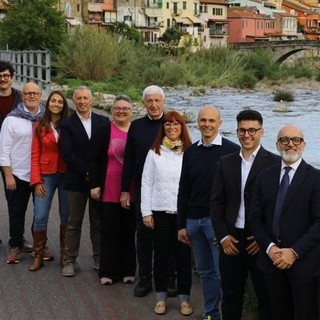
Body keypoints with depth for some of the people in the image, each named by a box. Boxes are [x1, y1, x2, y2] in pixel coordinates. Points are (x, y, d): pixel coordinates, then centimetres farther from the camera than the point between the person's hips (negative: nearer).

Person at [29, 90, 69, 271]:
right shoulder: (40, 127, 3)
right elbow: (35, 155, 2)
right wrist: (37, 181, -5)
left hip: (66, 175, 0)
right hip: (46, 175, 0)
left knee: (66, 216, 7)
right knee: (40, 217, -3)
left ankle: (65, 254, 21)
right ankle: (39, 255, 12)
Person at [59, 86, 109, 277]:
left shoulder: (103, 122, 6)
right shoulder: (67, 124, 1)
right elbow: (67, 153, -7)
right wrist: (87, 172, -14)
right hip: (76, 181, -1)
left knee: (99, 223, 9)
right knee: (74, 223, 6)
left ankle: (99, 259, 18)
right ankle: (69, 261, 14)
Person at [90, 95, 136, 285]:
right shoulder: (103, 132, 0)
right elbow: (94, 160, -1)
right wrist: (94, 185, -8)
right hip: (109, 191, -1)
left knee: (129, 231, 8)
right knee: (110, 231, 3)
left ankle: (128, 271, 18)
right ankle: (108, 272, 12)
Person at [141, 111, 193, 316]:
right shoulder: (154, 153, 2)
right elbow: (146, 183, 3)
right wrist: (146, 212, -2)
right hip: (160, 211, 1)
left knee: (184, 255, 6)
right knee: (162, 255, 9)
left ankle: (184, 298, 17)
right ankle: (161, 297, 20)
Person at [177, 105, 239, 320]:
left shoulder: (232, 151, -5)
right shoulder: (191, 152, 9)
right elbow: (184, 190, 12)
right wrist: (181, 225, 10)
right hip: (194, 220, 5)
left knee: (223, 272, -2)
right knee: (205, 270, 13)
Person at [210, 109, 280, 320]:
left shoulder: (274, 163, -5)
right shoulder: (226, 163, 9)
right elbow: (216, 202, 8)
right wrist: (223, 236, -1)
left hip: (261, 241, -3)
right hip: (231, 240, 4)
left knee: (266, 297, 7)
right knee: (231, 296, 12)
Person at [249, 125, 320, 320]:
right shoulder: (265, 176, 9)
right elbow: (255, 217, 7)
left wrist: (294, 252, -15)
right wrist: (269, 248, -7)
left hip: (303, 261, -3)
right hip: (272, 259, 4)